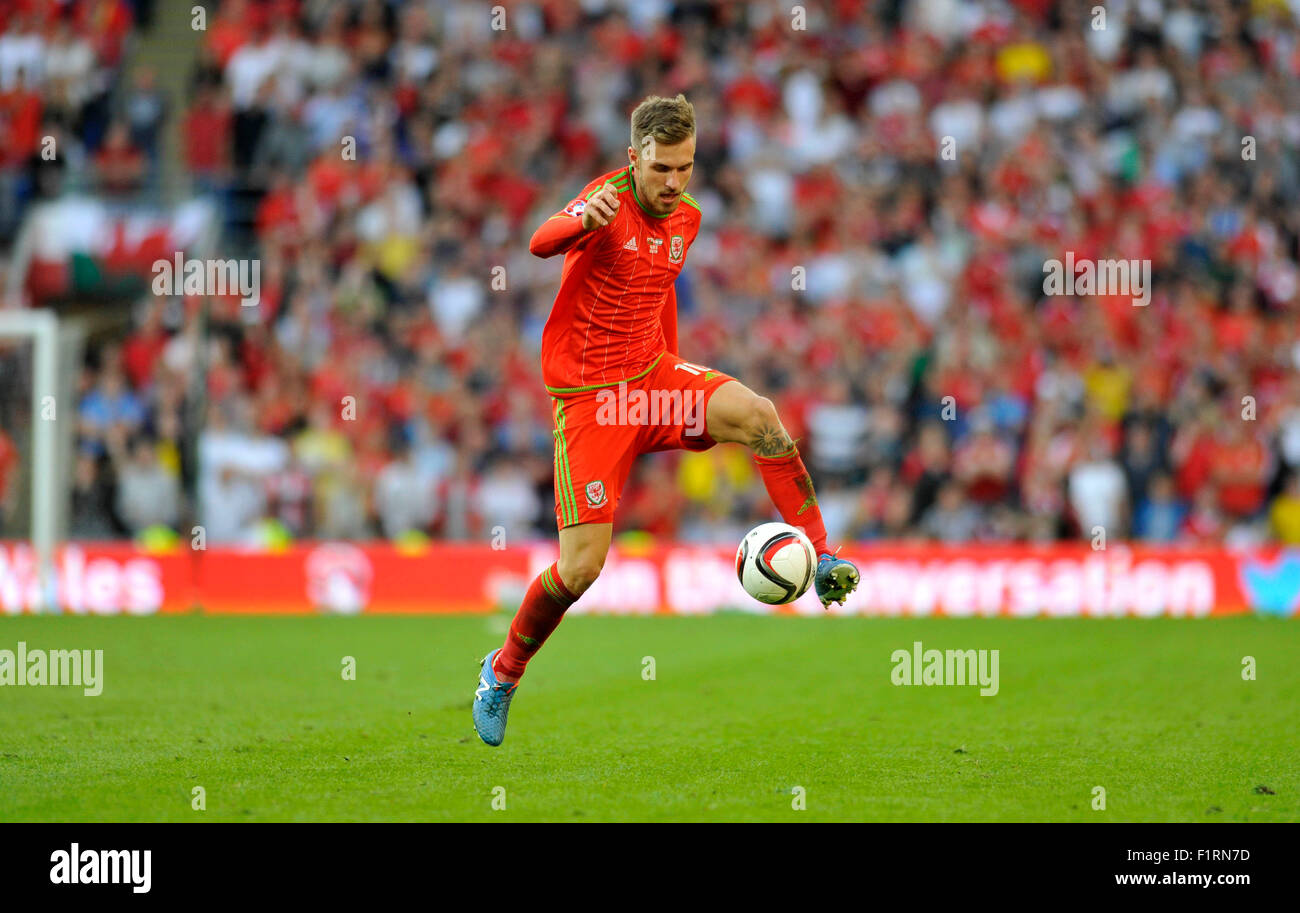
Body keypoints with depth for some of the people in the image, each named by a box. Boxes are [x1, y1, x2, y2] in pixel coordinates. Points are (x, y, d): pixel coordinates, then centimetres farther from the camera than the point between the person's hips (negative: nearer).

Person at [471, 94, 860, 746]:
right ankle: (503, 671, 15)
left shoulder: (686, 217, 6)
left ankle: (820, 561, -15)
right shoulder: (610, 199, -16)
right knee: (581, 566, -9)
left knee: (756, 415, -25)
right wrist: (583, 220, -59)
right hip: (586, 396, -5)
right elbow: (540, 243, -36)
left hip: (653, 377, 5)